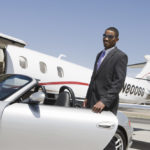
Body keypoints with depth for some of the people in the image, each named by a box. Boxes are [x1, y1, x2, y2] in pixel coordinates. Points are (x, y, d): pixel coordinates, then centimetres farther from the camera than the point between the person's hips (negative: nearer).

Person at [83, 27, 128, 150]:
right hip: (93, 101, 7)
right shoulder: (100, 55, 18)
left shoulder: (120, 56, -7)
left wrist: (104, 101, -26)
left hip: (107, 104, -7)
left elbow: (119, 82, -17)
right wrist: (87, 98, 18)